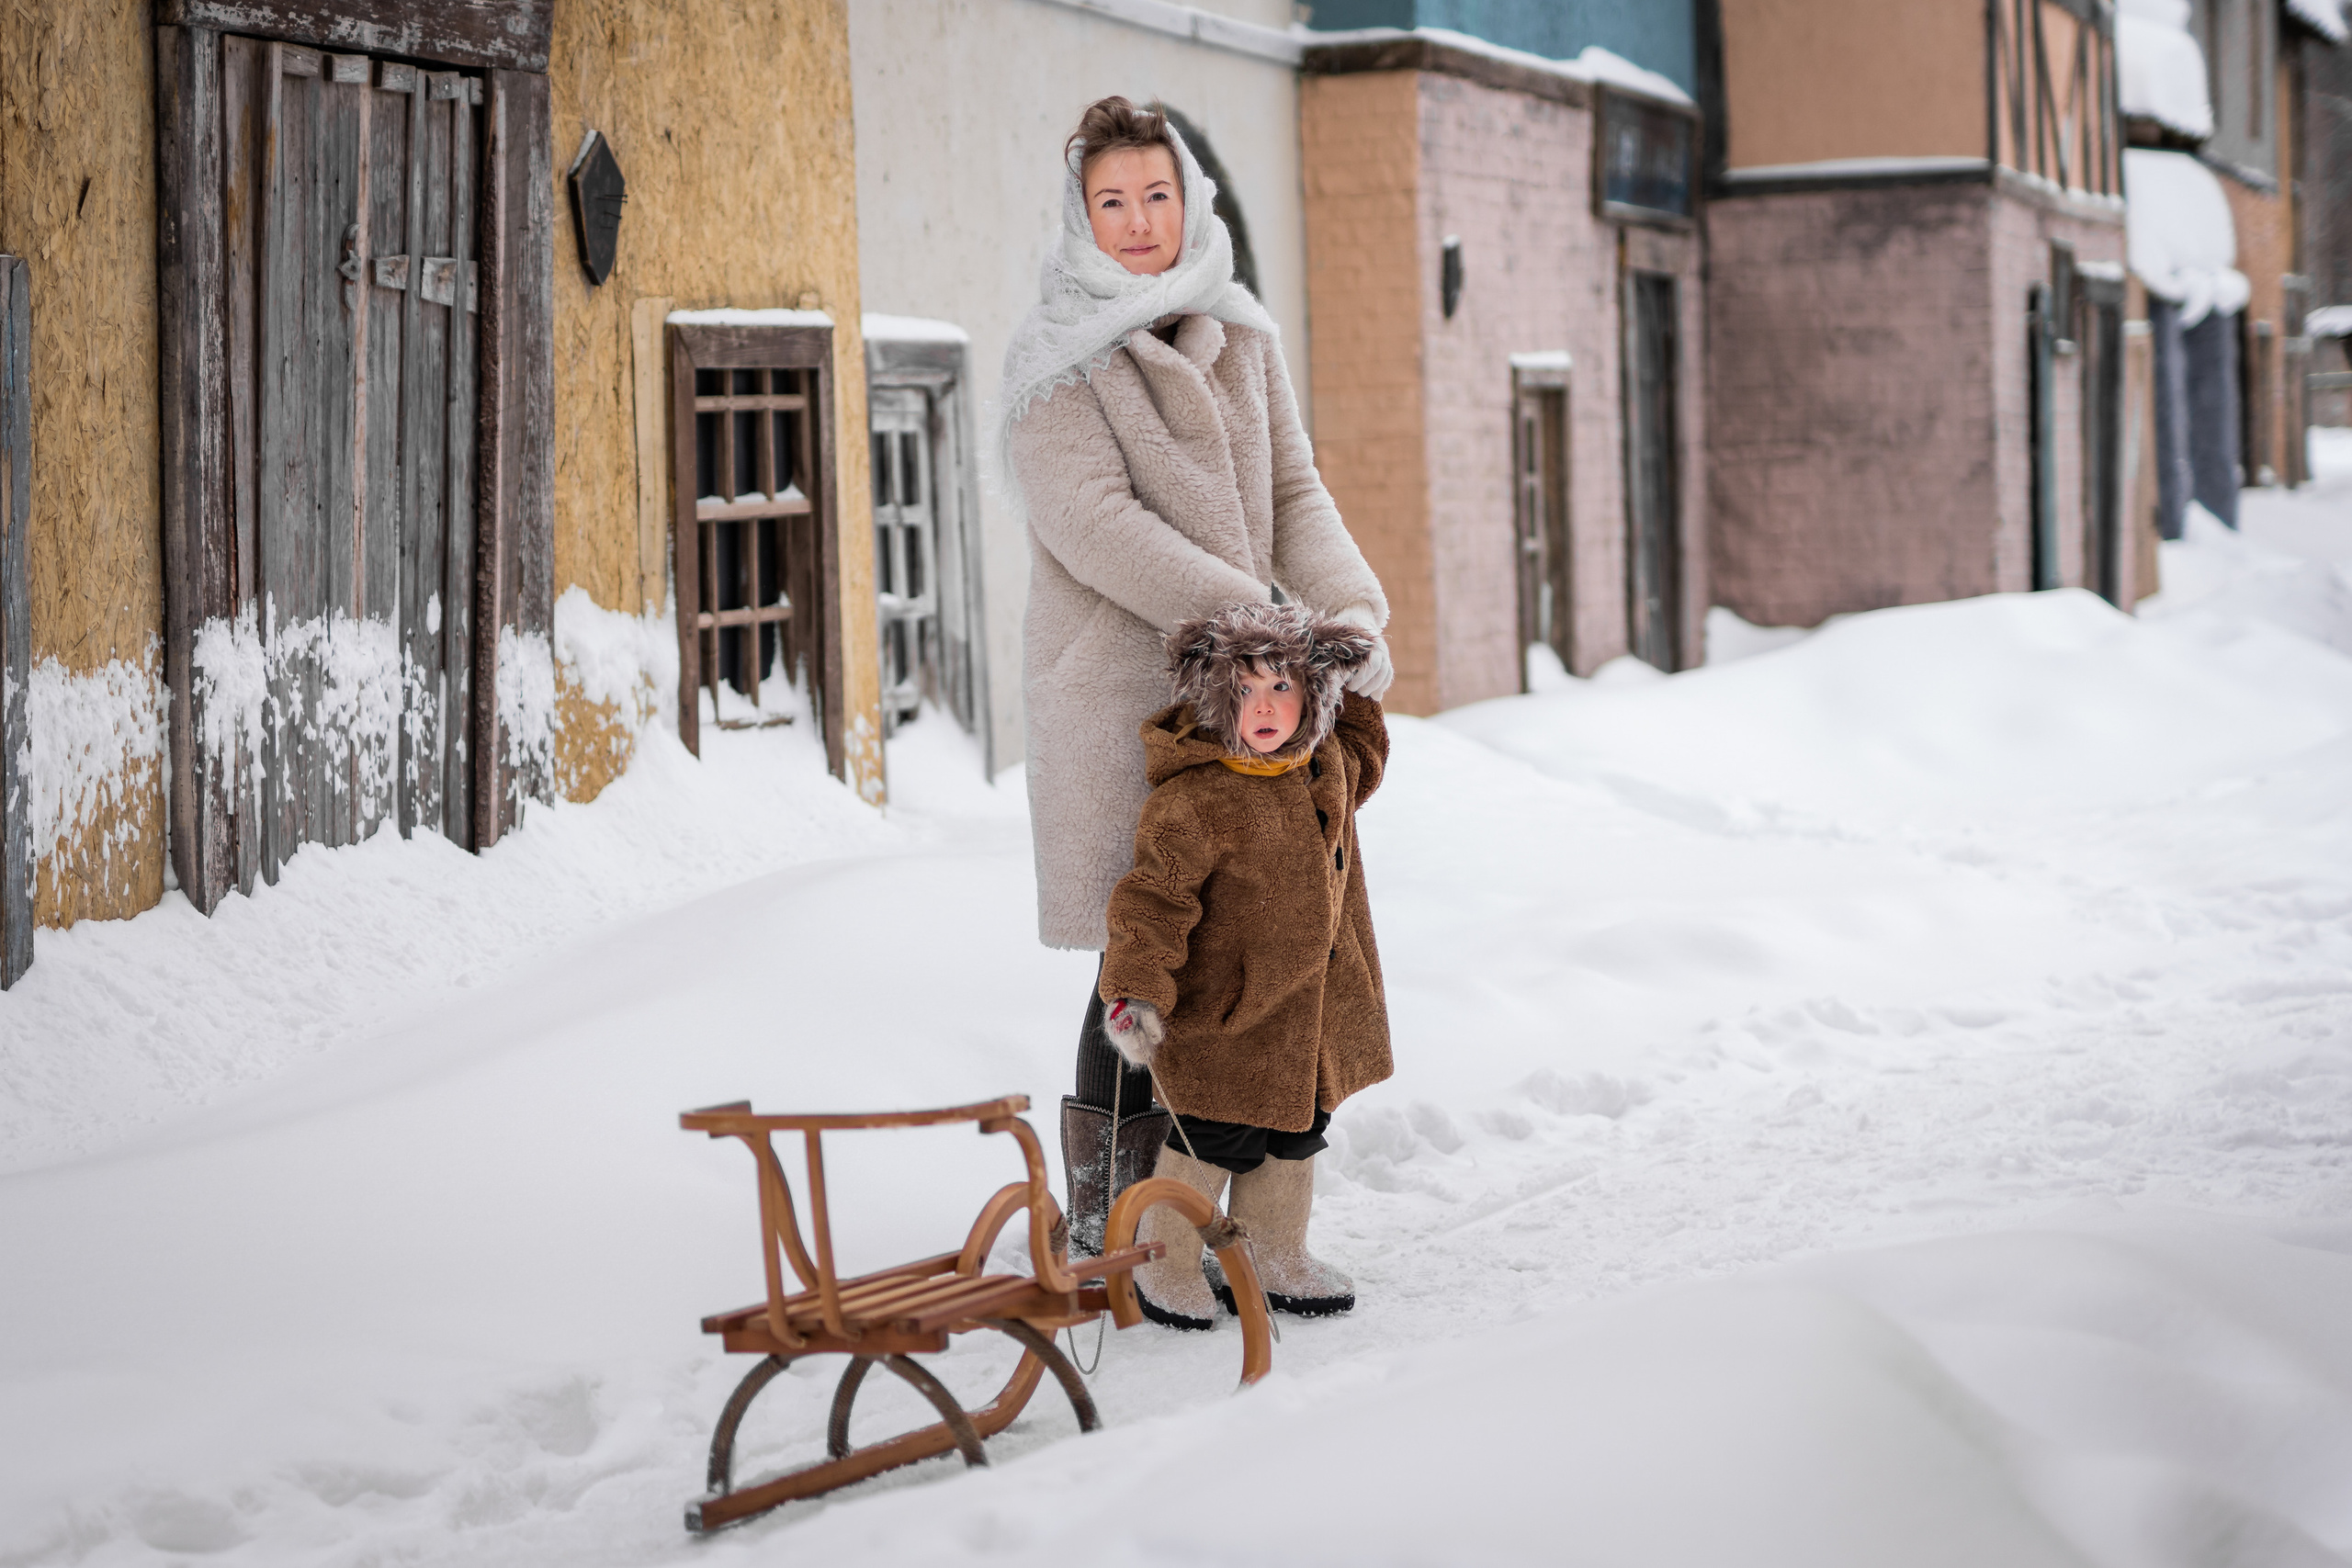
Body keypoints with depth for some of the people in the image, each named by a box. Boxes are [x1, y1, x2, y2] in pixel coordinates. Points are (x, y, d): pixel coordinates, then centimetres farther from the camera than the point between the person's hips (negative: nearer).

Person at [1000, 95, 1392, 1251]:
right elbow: (1096, 526, -15)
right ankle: (1105, 1222, 8)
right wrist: (1258, 618, -21)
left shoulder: (1242, 341, 14)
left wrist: (1351, 607, -11)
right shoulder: (1053, 362, -4)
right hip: (1116, 690, -5)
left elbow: (1293, 495, 9)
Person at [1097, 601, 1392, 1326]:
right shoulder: (1193, 800, -24)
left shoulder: (1328, 763, 1)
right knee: (1214, 1138, 1)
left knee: (1296, 1134, 17)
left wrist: (1354, 694, 17)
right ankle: (1165, 1264, 21)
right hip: (1225, 1007, -7)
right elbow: (1153, 896, -22)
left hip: (1315, 1007, 7)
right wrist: (1136, 990, -31)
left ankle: (1274, 1257, 35)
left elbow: (1360, 765, 28)